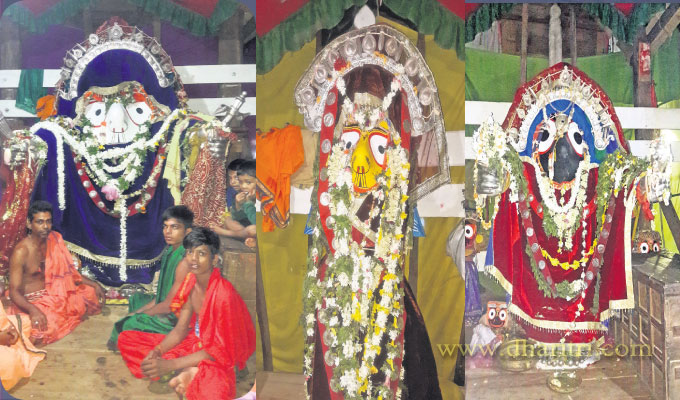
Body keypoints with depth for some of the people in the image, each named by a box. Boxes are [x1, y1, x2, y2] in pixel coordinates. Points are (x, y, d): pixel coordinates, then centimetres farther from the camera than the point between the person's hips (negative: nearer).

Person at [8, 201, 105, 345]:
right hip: (30, 301, -7)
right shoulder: (21, 252, -19)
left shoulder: (54, 240, 1)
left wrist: (93, 284, -1)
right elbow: (14, 291, -21)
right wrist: (33, 310, -40)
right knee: (44, 330, -34)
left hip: (53, 293, 7)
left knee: (92, 294, -1)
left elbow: (68, 272, 11)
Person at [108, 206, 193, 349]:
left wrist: (137, 314, -9)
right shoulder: (170, 251, 4)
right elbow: (161, 294, 11)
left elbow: (169, 305, -23)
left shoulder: (184, 262, -27)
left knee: (128, 324, -14)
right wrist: (139, 311, 3)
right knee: (136, 299, 23)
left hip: (175, 320, -11)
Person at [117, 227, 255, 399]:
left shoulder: (223, 293, -25)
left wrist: (170, 365, -26)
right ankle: (189, 370, -11)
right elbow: (180, 329, 4)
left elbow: (219, 349, -22)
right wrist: (156, 351, -17)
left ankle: (193, 374, -10)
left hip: (218, 357, -9)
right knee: (126, 339, 0)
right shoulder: (190, 282, -3)